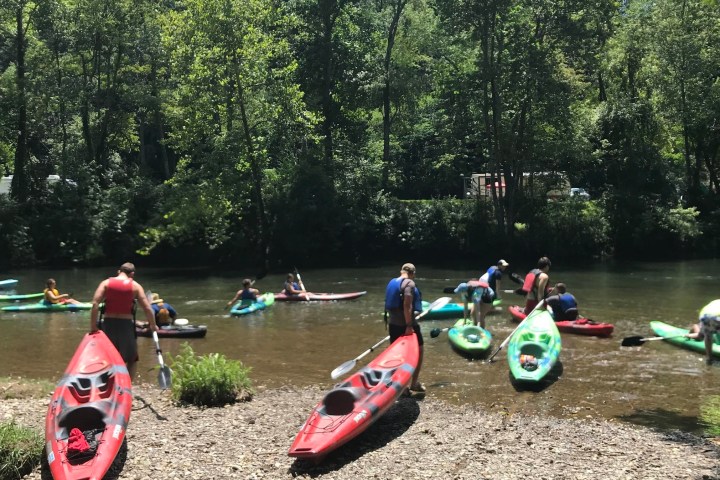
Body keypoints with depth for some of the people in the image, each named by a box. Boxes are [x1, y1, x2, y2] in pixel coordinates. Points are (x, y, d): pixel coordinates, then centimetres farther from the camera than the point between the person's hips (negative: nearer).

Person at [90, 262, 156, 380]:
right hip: (126, 325, -2)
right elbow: (147, 308, -4)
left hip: (108, 324, 2)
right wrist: (153, 325, 10)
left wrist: (93, 326, -6)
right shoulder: (135, 286, 2)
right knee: (132, 359, 15)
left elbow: (95, 304, -8)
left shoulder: (106, 283, 5)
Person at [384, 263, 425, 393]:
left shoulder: (392, 283, 13)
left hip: (393, 324, 8)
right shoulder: (409, 283, -13)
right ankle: (414, 383, 10)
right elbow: (407, 305, -23)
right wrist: (409, 326, -24)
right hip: (406, 324, -8)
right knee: (418, 351, 8)